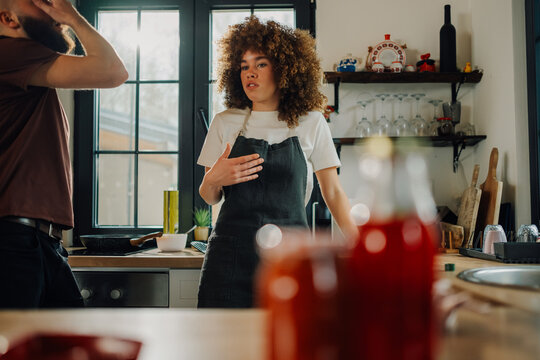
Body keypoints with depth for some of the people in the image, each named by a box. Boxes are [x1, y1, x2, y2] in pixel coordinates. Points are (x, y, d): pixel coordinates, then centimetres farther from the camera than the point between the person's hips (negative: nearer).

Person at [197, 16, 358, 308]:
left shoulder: (310, 122, 5)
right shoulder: (225, 123, 8)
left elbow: (332, 191, 6)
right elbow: (209, 197, 12)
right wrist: (213, 180, -11)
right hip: (232, 254, 1)